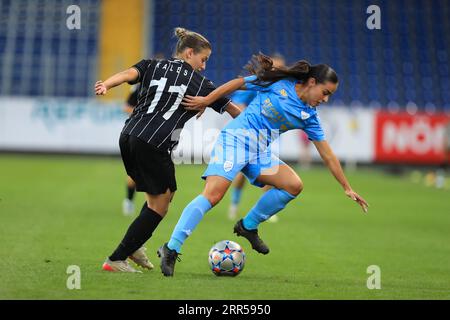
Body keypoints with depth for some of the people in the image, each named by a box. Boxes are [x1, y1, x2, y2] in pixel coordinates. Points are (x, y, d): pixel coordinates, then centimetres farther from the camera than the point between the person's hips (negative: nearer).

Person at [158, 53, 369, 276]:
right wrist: (206, 101, -2)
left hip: (260, 152, 6)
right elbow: (238, 83, 3)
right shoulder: (279, 83, -4)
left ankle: (248, 226, 9)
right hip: (235, 138, -6)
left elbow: (327, 155, 13)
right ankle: (171, 249, -19)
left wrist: (347, 188, 12)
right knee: (212, 195, -22)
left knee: (294, 185, -8)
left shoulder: (308, 116, 9)